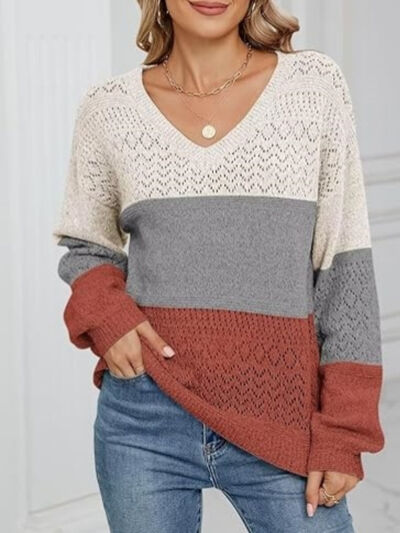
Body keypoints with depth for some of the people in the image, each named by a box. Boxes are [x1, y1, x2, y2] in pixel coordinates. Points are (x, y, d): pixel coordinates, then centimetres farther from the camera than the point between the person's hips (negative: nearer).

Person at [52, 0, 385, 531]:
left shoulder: (316, 86, 0)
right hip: (144, 425, 1)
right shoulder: (108, 109, 3)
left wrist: (344, 430, -5)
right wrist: (102, 311, -7)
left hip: (284, 421, -1)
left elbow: (345, 264, 0)